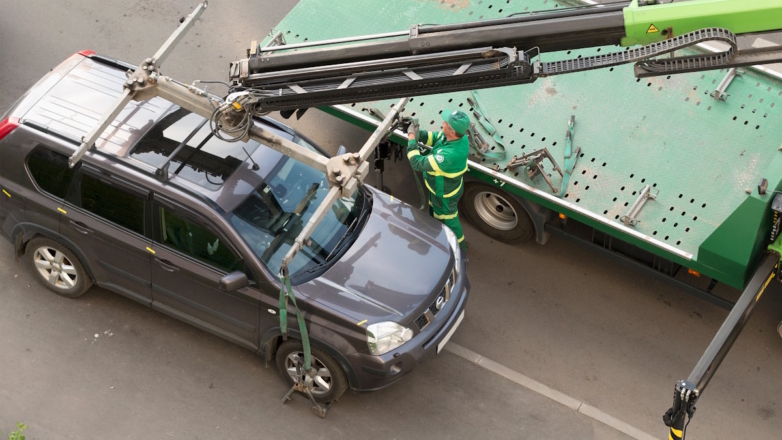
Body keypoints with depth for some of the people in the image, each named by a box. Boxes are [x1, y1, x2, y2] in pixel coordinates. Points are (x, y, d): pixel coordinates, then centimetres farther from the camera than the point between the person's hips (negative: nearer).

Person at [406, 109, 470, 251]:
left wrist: (412, 138, -29)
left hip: (444, 194, -8)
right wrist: (419, 134, -20)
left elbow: (418, 163, -39)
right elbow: (436, 137, -2)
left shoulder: (449, 155, -48)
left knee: (449, 221, 19)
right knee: (435, 213, 33)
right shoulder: (459, 136, -23)